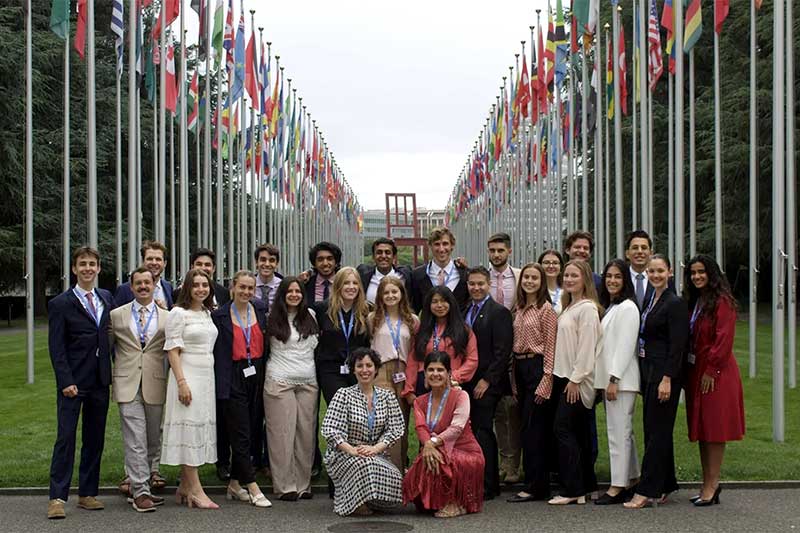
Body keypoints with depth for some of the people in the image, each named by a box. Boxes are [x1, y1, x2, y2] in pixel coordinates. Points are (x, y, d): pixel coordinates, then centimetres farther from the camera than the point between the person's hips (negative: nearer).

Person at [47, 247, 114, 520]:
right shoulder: (60, 304, -4)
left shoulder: (107, 298, 11)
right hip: (73, 382, -5)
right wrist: (66, 381, -14)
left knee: (95, 439, 8)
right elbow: (56, 347, -8)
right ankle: (57, 497, -3)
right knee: (66, 438, -6)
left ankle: (87, 494, 16)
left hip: (100, 381, 5)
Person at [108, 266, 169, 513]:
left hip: (156, 385, 2)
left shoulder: (167, 317, 7)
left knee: (153, 440, 7)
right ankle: (140, 491, -5)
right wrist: (109, 379, 9)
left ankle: (138, 484, 21)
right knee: (135, 441, -7)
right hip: (128, 384, -2)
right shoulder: (117, 315, 7)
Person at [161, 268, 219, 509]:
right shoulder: (178, 313, -7)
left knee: (200, 428, 8)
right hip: (187, 375, -7)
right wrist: (181, 382, -18)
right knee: (190, 428, -6)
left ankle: (184, 488, 14)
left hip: (207, 376, 7)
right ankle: (196, 491, -5)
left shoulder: (208, 313, 14)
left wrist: (209, 379, 12)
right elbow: (173, 350, -11)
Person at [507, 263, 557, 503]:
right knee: (530, 427, 9)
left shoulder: (546, 309, -8)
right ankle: (540, 483, 16)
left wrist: (545, 380, -15)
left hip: (537, 368, -8)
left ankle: (534, 486, -2)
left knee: (532, 428, -7)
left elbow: (550, 347, -10)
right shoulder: (518, 309, 14)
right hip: (520, 368, 8)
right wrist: (514, 381, 13)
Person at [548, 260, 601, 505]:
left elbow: (587, 347, -16)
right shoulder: (568, 307, 18)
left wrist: (575, 379, -17)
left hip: (577, 380, -9)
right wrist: (560, 377, 13)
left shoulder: (587, 308, -11)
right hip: (565, 376, 9)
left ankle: (572, 490, -7)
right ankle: (585, 487, 14)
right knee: (578, 432, 10)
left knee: (563, 429, -11)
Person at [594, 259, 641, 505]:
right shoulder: (609, 307, 18)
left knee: (619, 431, -8)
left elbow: (625, 346, -16)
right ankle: (632, 479, 21)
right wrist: (604, 380, 13)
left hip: (621, 378, -10)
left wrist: (614, 379, -19)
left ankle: (618, 486, -5)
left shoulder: (627, 307, -10)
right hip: (609, 377, 10)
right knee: (623, 430, 14)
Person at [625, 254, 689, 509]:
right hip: (647, 372, 9)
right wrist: (645, 377, 14)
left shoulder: (675, 304, -11)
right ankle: (664, 486, 20)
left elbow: (677, 345, -15)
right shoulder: (649, 301, 15)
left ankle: (646, 491, -4)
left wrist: (667, 379, -20)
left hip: (663, 373, -9)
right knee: (653, 429, 12)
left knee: (657, 430, -6)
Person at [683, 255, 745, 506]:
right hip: (695, 371, 9)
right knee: (701, 429, 10)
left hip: (716, 374, -9)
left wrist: (711, 370, -18)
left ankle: (711, 486, -2)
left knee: (714, 429, -5)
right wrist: (691, 371, 8)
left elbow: (724, 339, -16)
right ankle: (708, 484, 15)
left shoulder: (722, 302, -11)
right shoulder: (694, 302, 15)